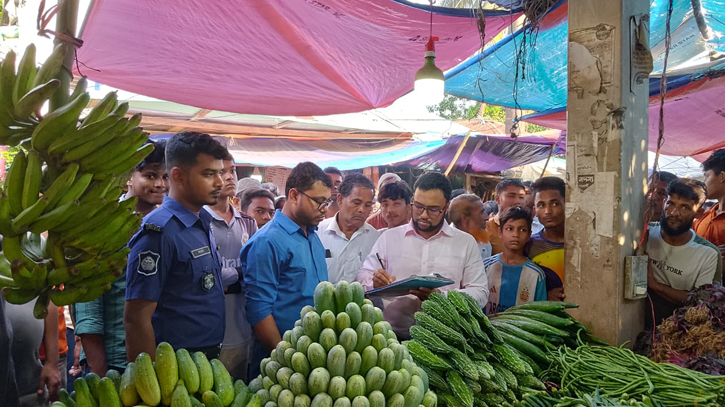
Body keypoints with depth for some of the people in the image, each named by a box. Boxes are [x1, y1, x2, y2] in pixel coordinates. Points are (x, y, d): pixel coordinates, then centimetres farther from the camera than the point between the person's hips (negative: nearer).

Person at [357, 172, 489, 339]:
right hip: (392, 317, 2)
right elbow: (364, 275, 14)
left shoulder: (466, 242, 7)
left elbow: (480, 293, 3)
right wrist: (375, 282, -12)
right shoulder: (389, 237, 12)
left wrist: (441, 297, -14)